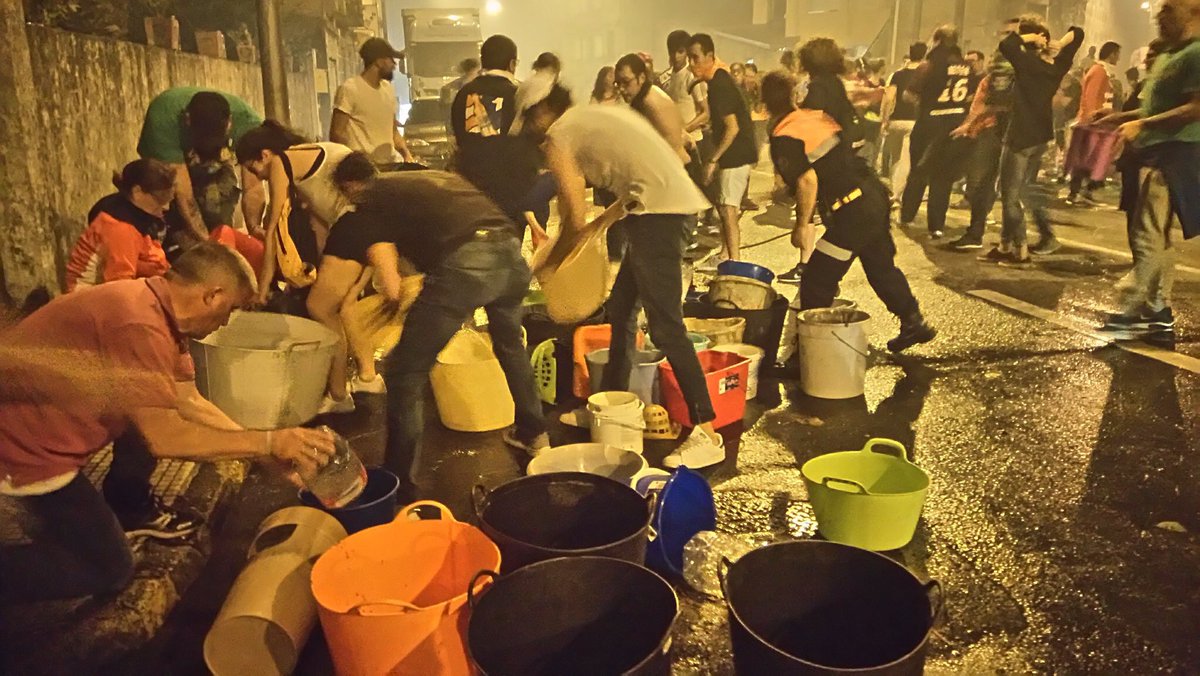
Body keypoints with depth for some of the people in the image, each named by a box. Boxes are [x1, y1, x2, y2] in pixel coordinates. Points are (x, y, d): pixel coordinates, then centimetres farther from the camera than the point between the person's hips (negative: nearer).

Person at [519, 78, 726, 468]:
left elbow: (576, 221, -1)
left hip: (656, 209, -9)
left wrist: (549, 263, 16)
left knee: (665, 325, -10)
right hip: (676, 198, 10)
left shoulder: (558, 137, 1)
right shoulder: (594, 116, 25)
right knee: (620, 308, 19)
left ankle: (707, 435, -9)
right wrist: (602, 222, 27)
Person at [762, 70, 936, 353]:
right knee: (882, 267, 27)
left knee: (816, 284, 1)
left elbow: (807, 180, -23)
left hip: (851, 212, -8)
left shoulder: (784, 138, -11)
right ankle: (914, 323, 39)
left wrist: (802, 225, -14)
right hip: (876, 195, 9)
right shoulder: (817, 115, 13)